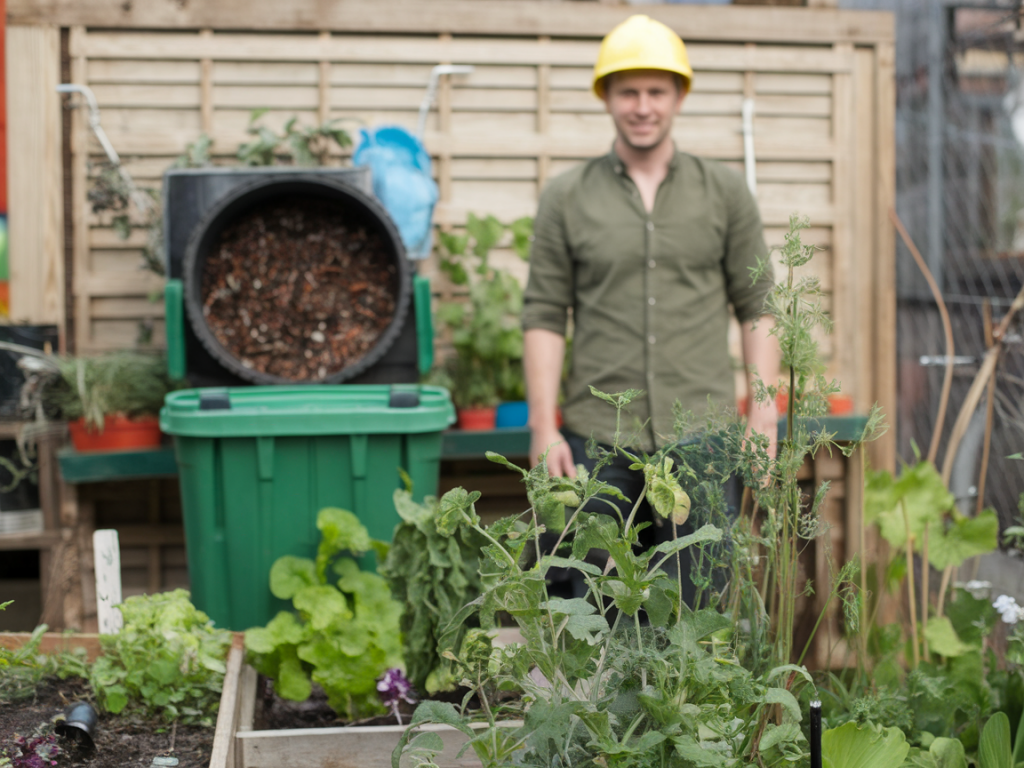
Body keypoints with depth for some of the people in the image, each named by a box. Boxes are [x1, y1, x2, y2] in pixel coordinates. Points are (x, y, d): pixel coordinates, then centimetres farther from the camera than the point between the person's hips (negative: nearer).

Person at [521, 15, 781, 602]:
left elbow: (757, 308, 8)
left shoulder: (725, 193, 8)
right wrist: (544, 428, -3)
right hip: (597, 438, 0)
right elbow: (544, 317, 4)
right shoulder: (566, 198, 6)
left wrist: (764, 415, 0)